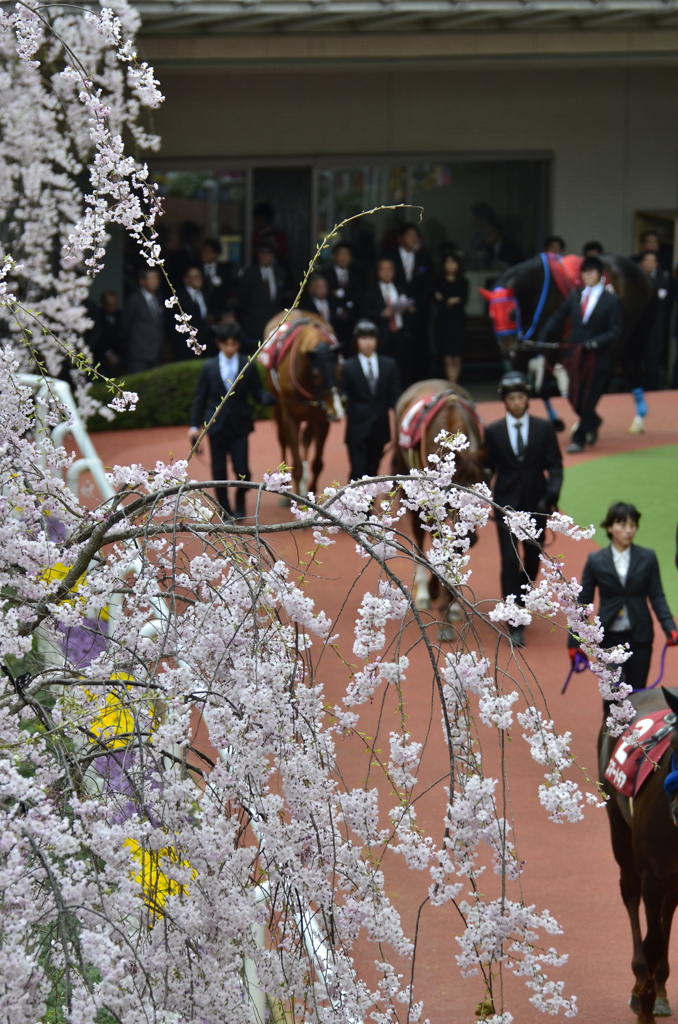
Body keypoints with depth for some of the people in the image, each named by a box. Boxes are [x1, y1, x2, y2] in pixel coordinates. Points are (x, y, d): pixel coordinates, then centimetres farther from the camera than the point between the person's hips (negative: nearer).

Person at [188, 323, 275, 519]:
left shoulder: (247, 366, 1)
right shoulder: (209, 367, 2)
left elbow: (256, 392, 2)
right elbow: (200, 398, 4)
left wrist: (268, 398, -21)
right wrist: (194, 425, -2)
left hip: (239, 424, -1)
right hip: (217, 426, 1)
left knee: (242, 470, -6)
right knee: (219, 472, 5)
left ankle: (240, 504, 21)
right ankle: (225, 511, 17)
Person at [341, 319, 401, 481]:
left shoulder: (389, 365, 4)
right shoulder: (349, 367, -3)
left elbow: (394, 395, 5)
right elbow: (344, 396, 0)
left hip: (380, 427, 3)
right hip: (358, 427, -3)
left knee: (372, 469, 14)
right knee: (358, 470, -6)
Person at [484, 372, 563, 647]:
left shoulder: (544, 428, 0)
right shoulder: (493, 432, -1)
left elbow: (555, 466, -1)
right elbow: (487, 469, 3)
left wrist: (551, 495, -16)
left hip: (536, 506, 2)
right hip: (507, 506, -2)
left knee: (532, 562, 13)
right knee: (510, 563, -9)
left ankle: (520, 600, 41)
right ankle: (515, 625, -8)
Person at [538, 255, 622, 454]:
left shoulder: (611, 300, -6)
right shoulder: (575, 295, 6)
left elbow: (615, 331, -8)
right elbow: (558, 318, 10)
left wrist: (596, 342, -23)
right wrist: (542, 338, -1)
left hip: (598, 357, -4)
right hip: (576, 355, 4)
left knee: (589, 399, -1)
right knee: (574, 398, 9)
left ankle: (579, 439, 8)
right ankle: (593, 423, 37)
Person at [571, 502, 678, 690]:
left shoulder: (647, 558, -1)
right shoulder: (596, 561, -2)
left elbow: (657, 597, 1)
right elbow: (583, 602, 2)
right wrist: (575, 641, -1)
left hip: (639, 637, 1)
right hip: (609, 639, -1)